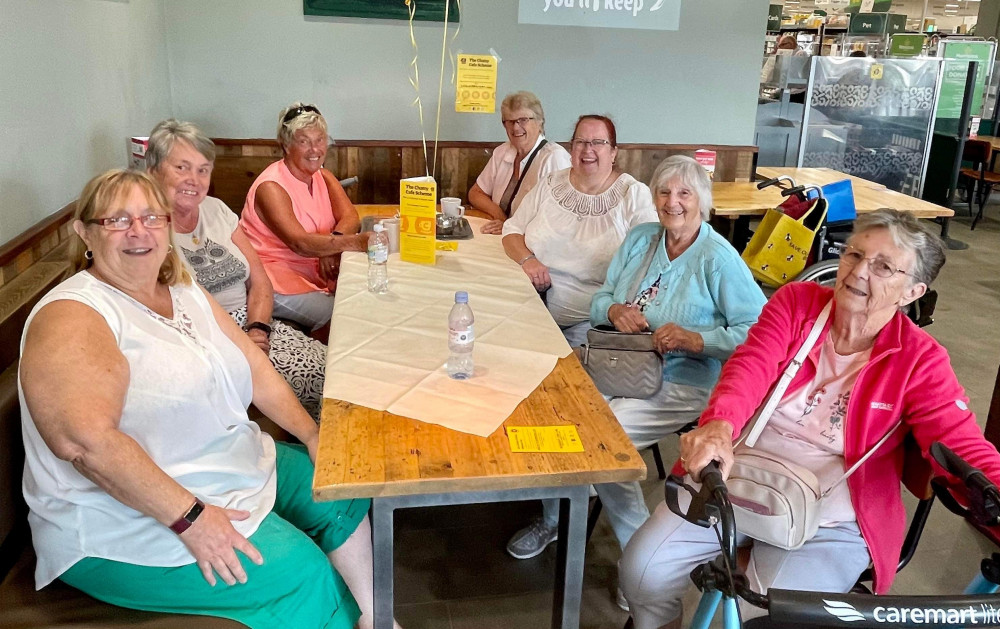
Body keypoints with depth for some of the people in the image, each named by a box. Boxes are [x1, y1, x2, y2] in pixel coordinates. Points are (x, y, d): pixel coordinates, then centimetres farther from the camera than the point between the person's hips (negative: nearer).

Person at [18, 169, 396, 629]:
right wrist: (188, 518, -31)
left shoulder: (185, 294, 8)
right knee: (297, 567, -17)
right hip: (129, 519, -9)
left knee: (341, 495, 7)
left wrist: (312, 435, 0)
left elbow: (254, 367, 9)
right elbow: (85, 439, -31)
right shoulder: (71, 319, -19)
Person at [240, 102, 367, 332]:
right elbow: (300, 243, -29)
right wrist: (356, 242, -42)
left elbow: (350, 218, -6)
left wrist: (330, 246, -28)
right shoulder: (271, 187, -16)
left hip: (318, 268, 7)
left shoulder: (323, 176, 9)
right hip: (275, 274, -7)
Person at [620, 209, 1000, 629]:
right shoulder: (796, 302, -2)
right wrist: (720, 425, -41)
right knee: (643, 567, -11)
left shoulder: (920, 360, -5)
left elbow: (964, 448, -13)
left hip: (829, 523, -1)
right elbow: (751, 366, -19)